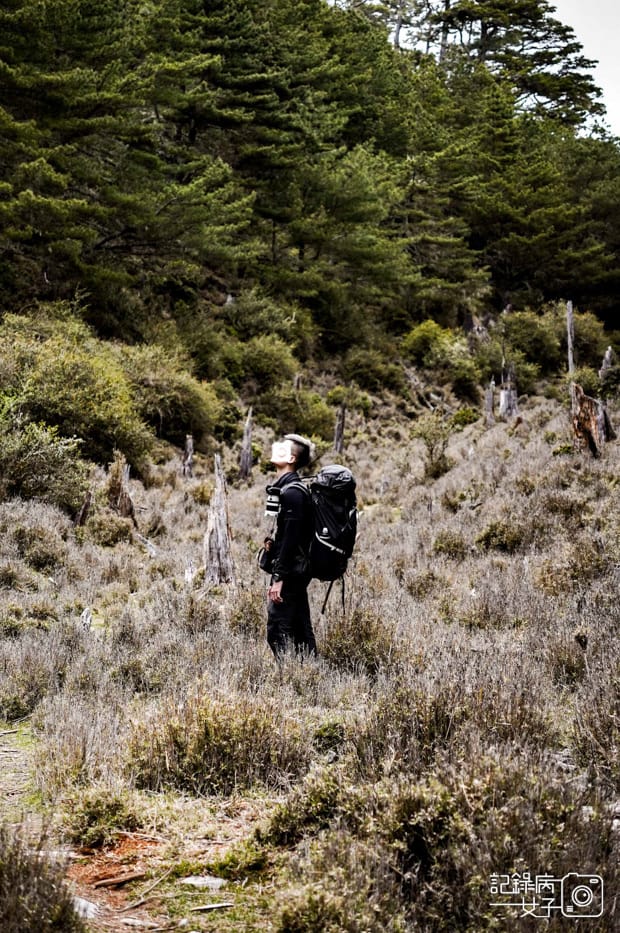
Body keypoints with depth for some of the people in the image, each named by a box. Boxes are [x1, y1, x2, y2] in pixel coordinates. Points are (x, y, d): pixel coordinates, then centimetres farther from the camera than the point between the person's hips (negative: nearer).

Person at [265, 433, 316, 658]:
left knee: (278, 631, -9)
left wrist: (278, 578, -22)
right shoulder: (286, 487, 14)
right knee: (301, 629, 12)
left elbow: (290, 537, -21)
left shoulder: (292, 491, -16)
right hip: (296, 570, 10)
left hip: (290, 571, -10)